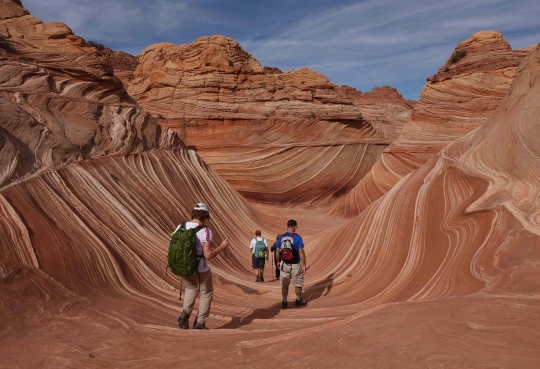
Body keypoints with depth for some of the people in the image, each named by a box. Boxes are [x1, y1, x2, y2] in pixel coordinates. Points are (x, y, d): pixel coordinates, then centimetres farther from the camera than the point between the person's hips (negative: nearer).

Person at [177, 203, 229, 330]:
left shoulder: (180, 227, -2)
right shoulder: (205, 231, -17)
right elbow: (208, 255, -20)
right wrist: (222, 246, -7)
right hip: (200, 270, -5)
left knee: (191, 288, 32)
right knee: (206, 292, 21)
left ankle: (185, 313, 14)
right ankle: (199, 323, 24)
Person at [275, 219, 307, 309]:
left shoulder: (281, 237, -1)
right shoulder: (297, 237, -12)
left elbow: (278, 252, 4)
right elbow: (301, 252, -16)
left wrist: (278, 262, 18)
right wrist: (304, 265, -11)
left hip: (284, 264, 3)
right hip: (295, 265, -3)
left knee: (285, 284, 16)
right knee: (298, 284, 17)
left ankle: (284, 302, 16)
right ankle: (298, 300, 31)